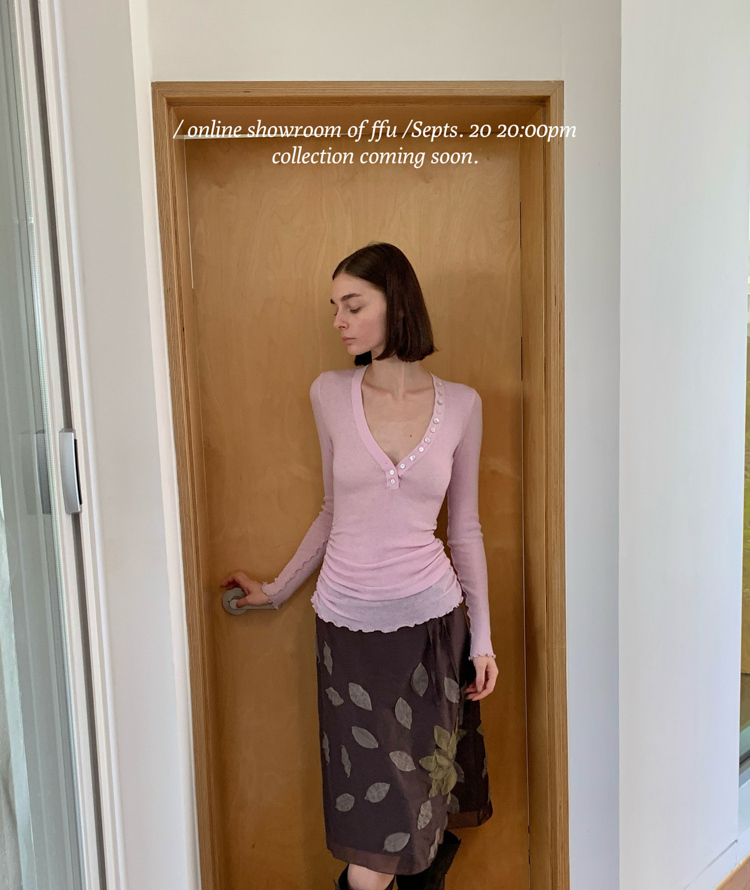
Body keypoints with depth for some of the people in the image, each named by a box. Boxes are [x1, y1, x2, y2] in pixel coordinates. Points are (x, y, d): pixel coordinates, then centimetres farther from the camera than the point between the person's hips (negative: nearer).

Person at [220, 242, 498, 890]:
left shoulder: (460, 404, -2)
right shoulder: (330, 394, -2)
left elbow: (466, 528, 4)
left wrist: (482, 640, 4)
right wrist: (277, 589, 14)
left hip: (430, 621, 0)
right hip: (348, 624, 0)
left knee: (425, 800, 13)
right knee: (371, 831, 5)